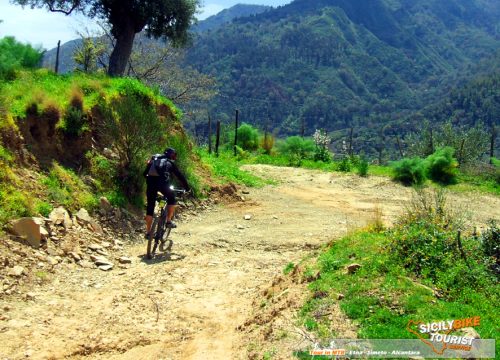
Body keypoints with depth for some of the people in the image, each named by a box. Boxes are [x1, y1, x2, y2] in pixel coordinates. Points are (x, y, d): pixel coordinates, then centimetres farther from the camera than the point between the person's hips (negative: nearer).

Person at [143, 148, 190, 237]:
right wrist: (187, 188, 33)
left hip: (150, 181, 3)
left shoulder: (154, 159, 31)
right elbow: (180, 176, 24)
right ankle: (169, 221, 15)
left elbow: (145, 173, 31)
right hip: (162, 182, -3)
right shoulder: (171, 163, 22)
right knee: (172, 198, 23)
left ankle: (148, 232, 13)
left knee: (150, 206, 11)